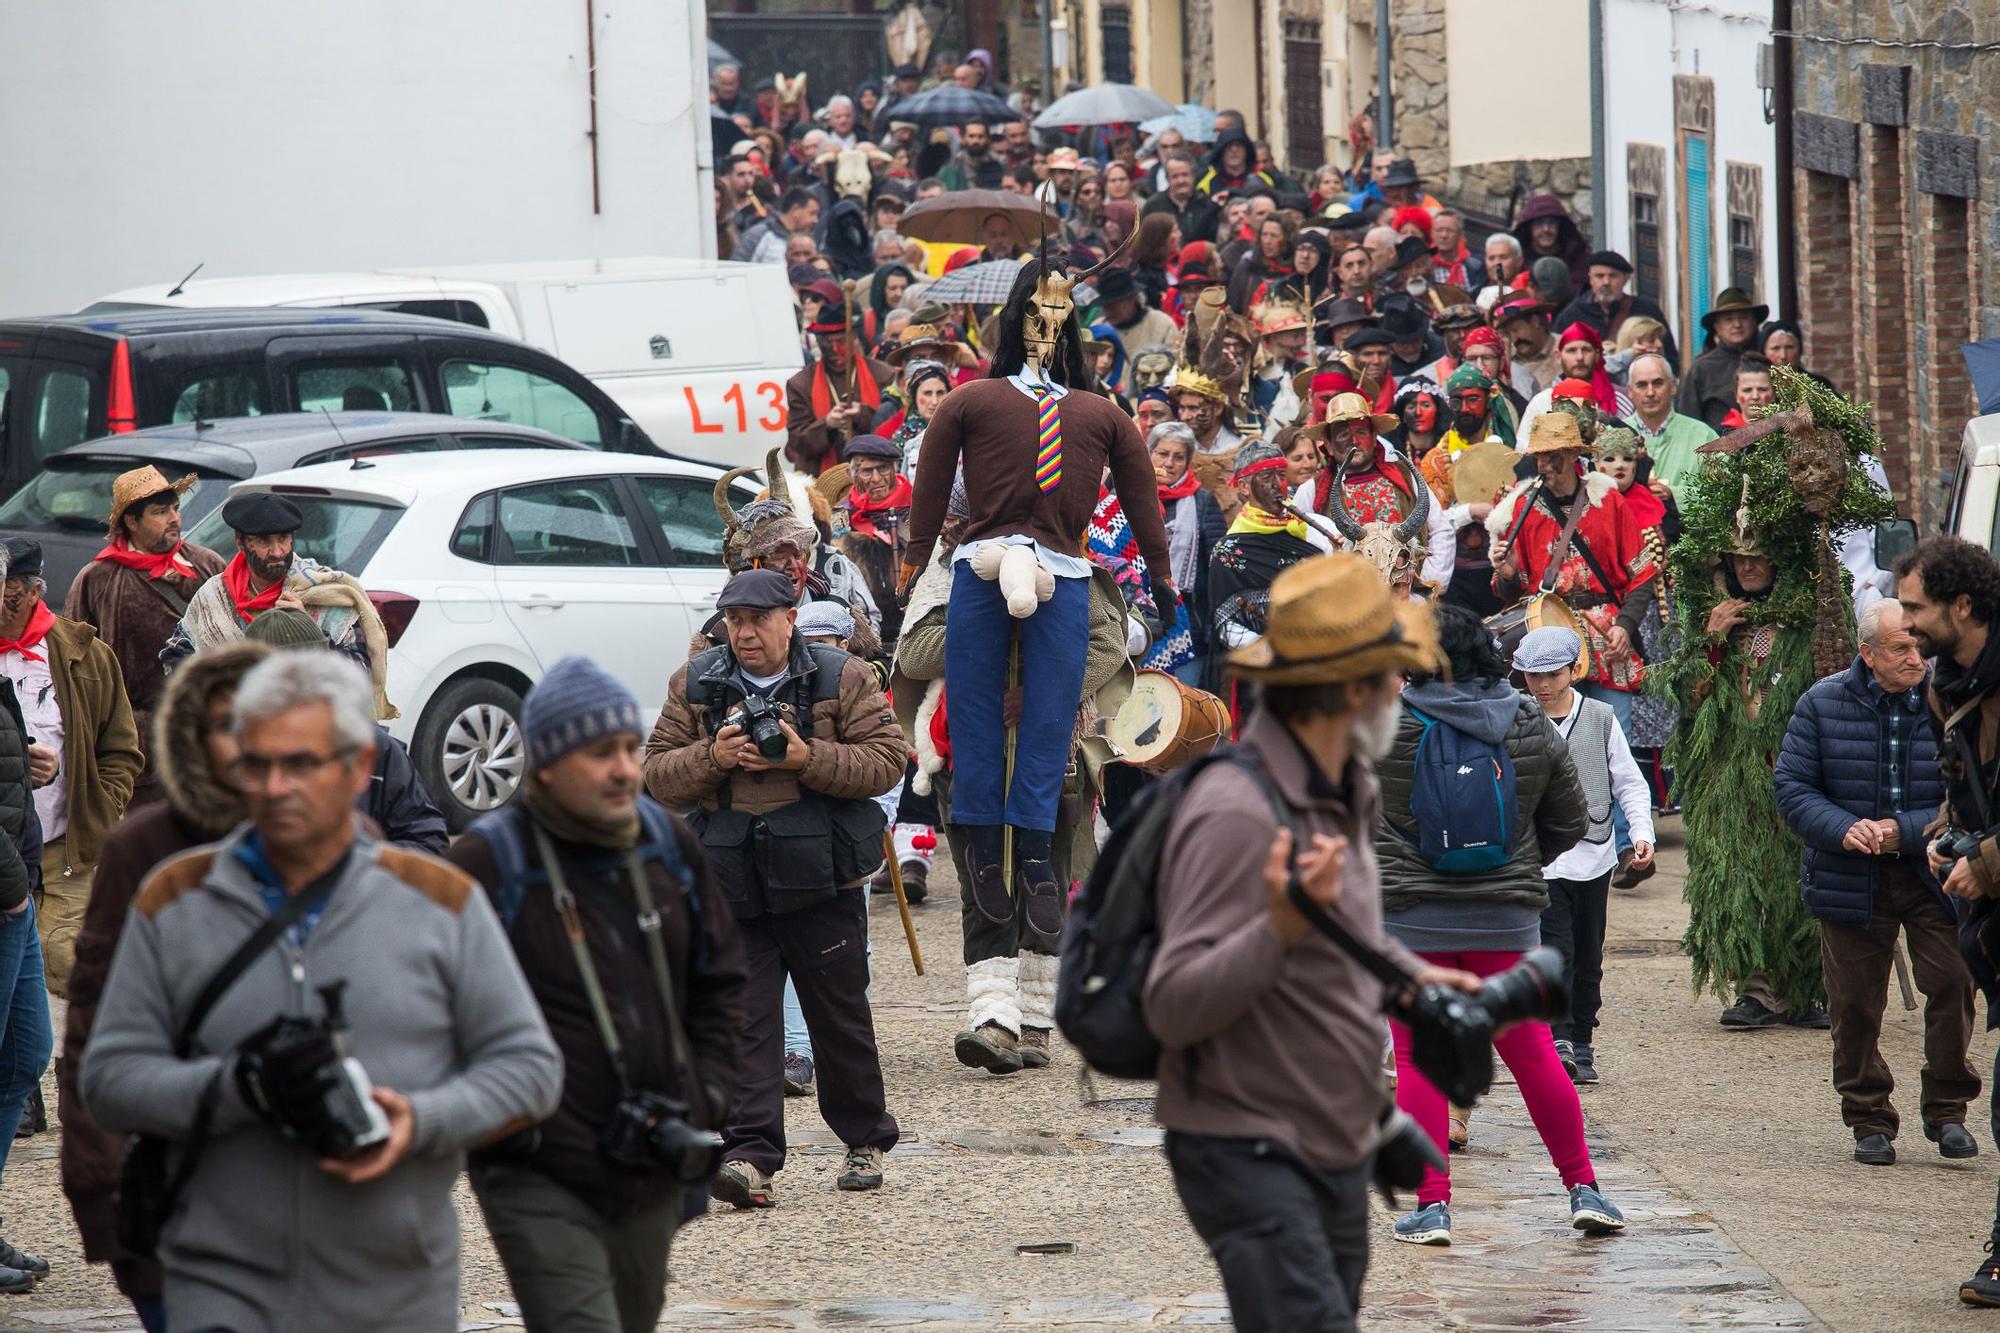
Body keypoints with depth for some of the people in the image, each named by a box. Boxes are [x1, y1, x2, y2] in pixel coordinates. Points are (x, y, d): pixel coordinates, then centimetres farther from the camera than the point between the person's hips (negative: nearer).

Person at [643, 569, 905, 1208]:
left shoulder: (843, 680, 1)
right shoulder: (695, 686, 9)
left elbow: (885, 760, -4)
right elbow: (657, 773, 7)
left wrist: (806, 758, -17)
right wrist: (712, 758, -13)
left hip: (822, 883, -1)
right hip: (730, 885, 2)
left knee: (840, 1016, 8)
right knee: (744, 1020, -8)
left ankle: (865, 1140, 24)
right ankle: (749, 1155, -13)